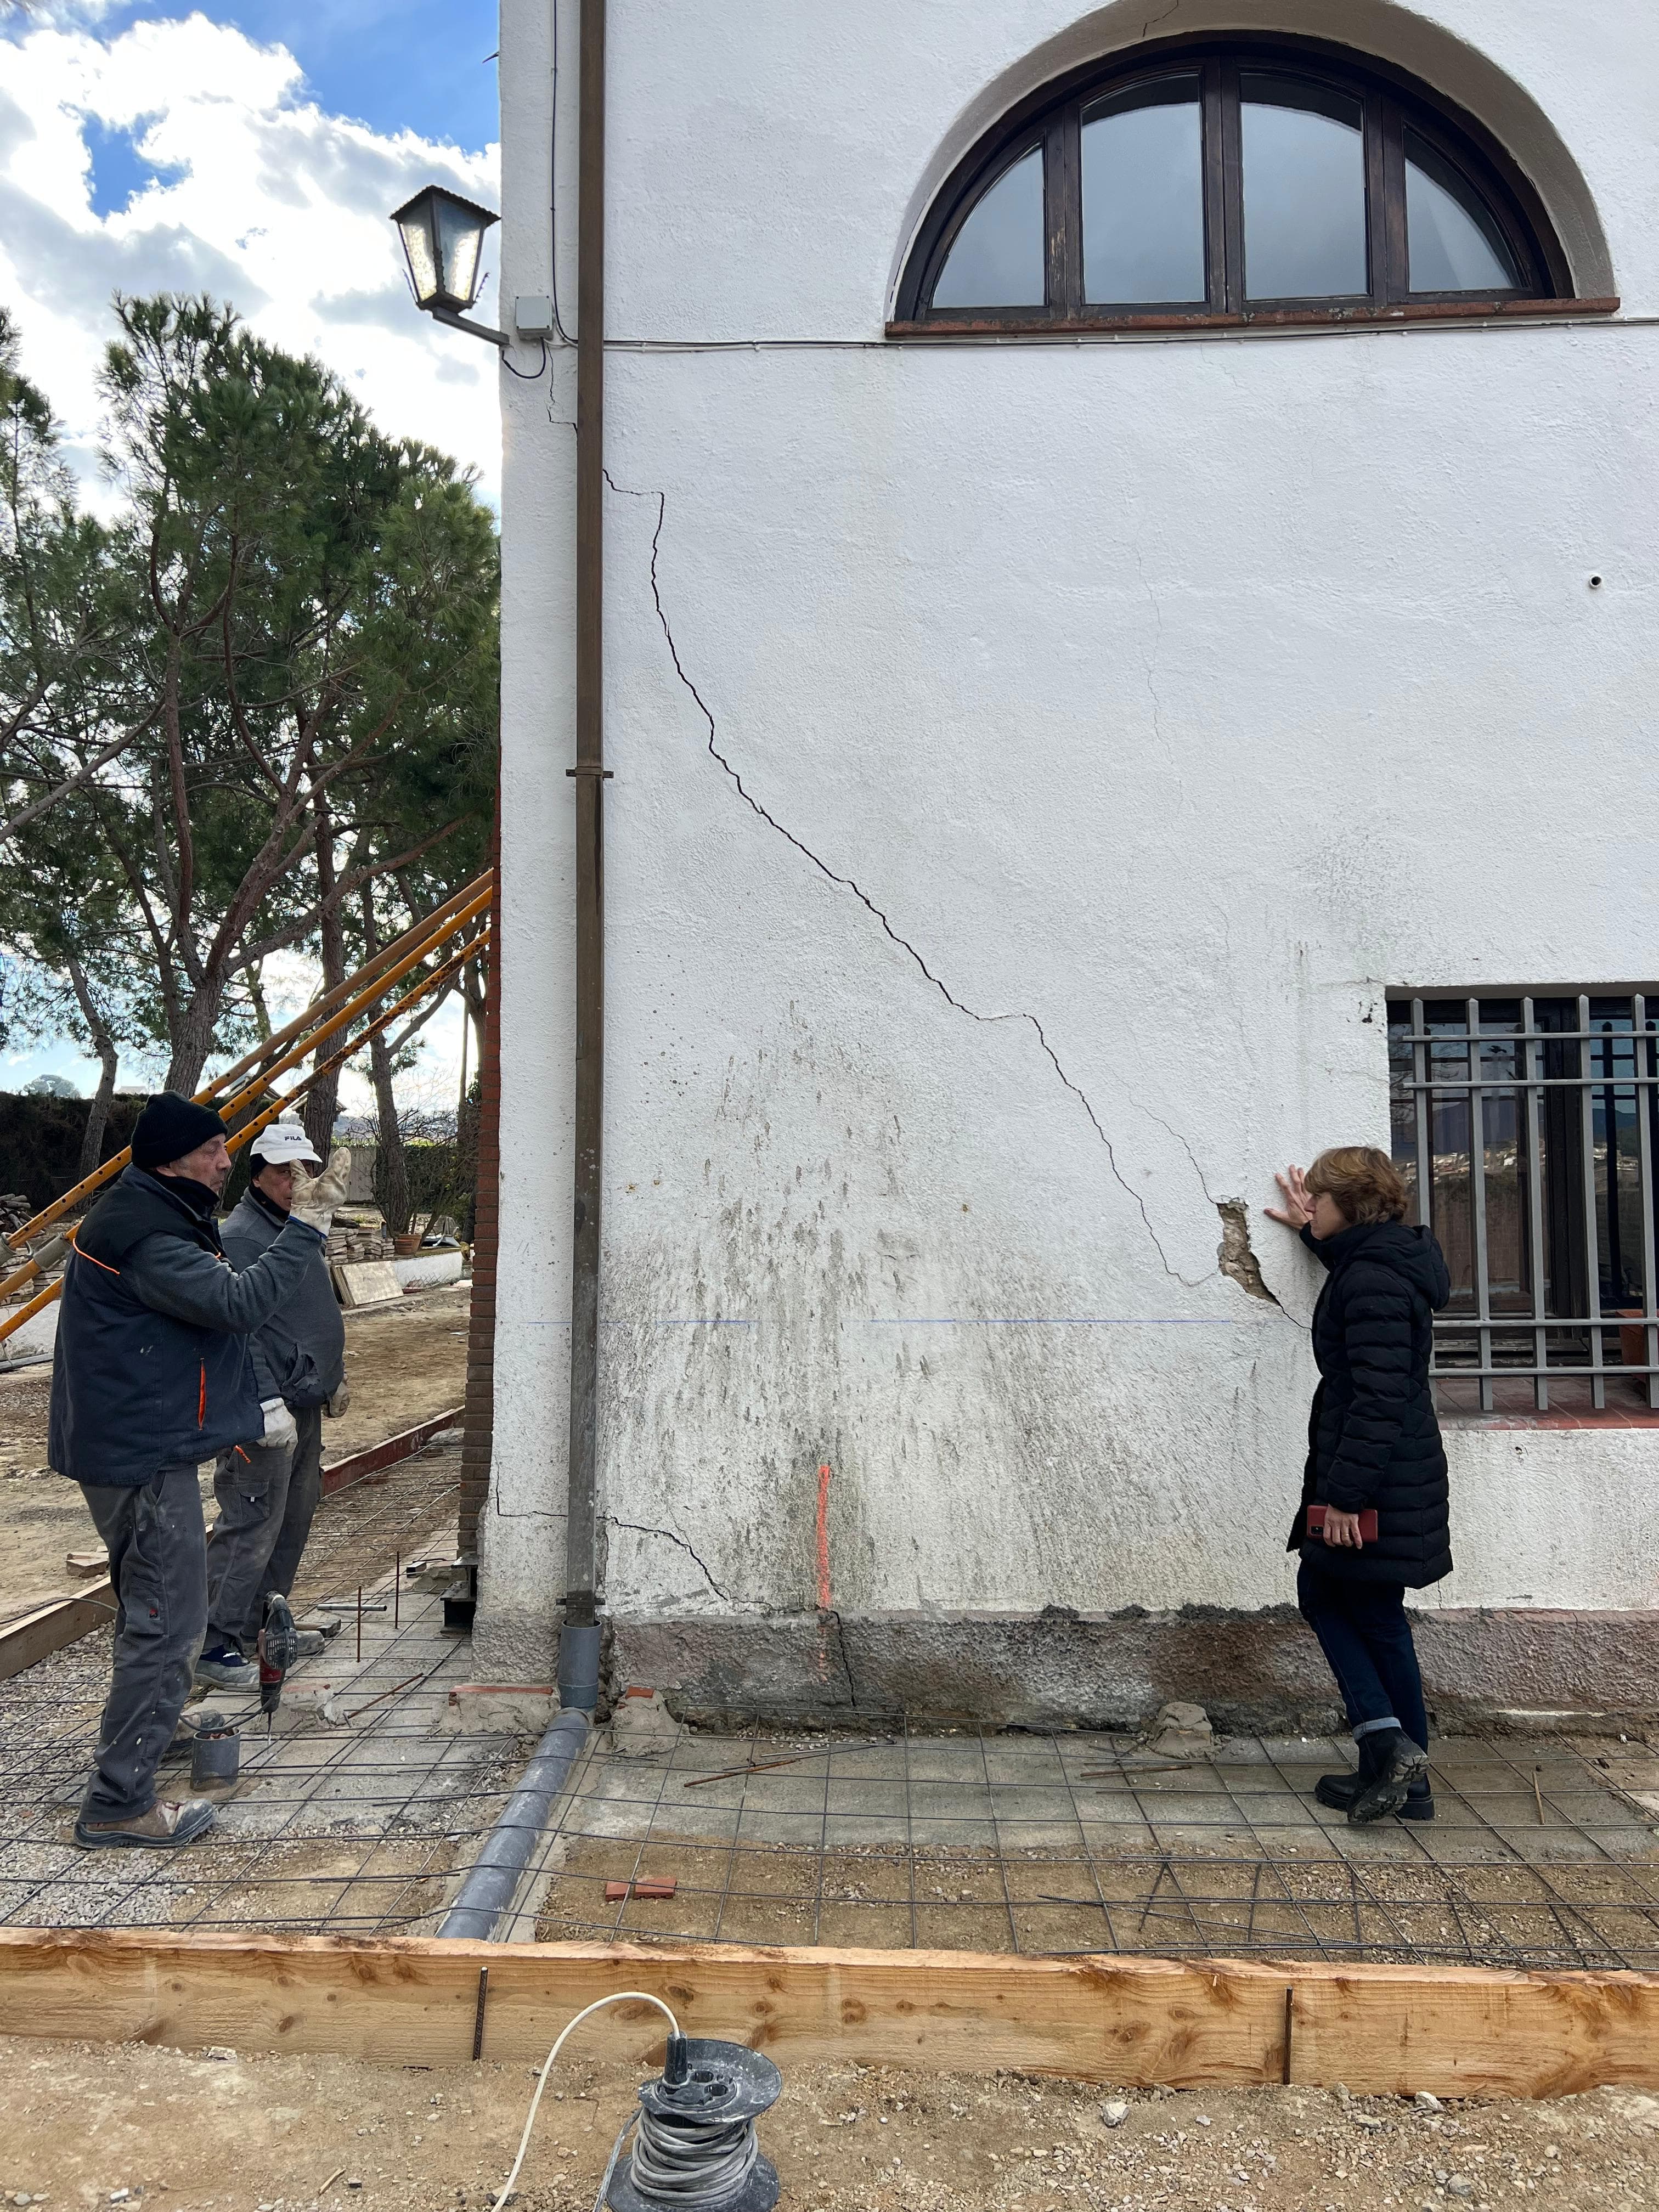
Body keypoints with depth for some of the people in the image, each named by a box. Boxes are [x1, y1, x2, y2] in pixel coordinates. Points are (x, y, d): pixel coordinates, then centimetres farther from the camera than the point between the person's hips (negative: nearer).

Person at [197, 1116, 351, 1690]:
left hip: (304, 1406, 10)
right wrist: (267, 1402, -25)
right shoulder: (239, 1237, -15)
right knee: (251, 1529, -7)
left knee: (293, 1521, 16)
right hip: (264, 1411, -10)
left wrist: (333, 1379, 26)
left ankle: (265, 1625, 29)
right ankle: (218, 1646, 2)